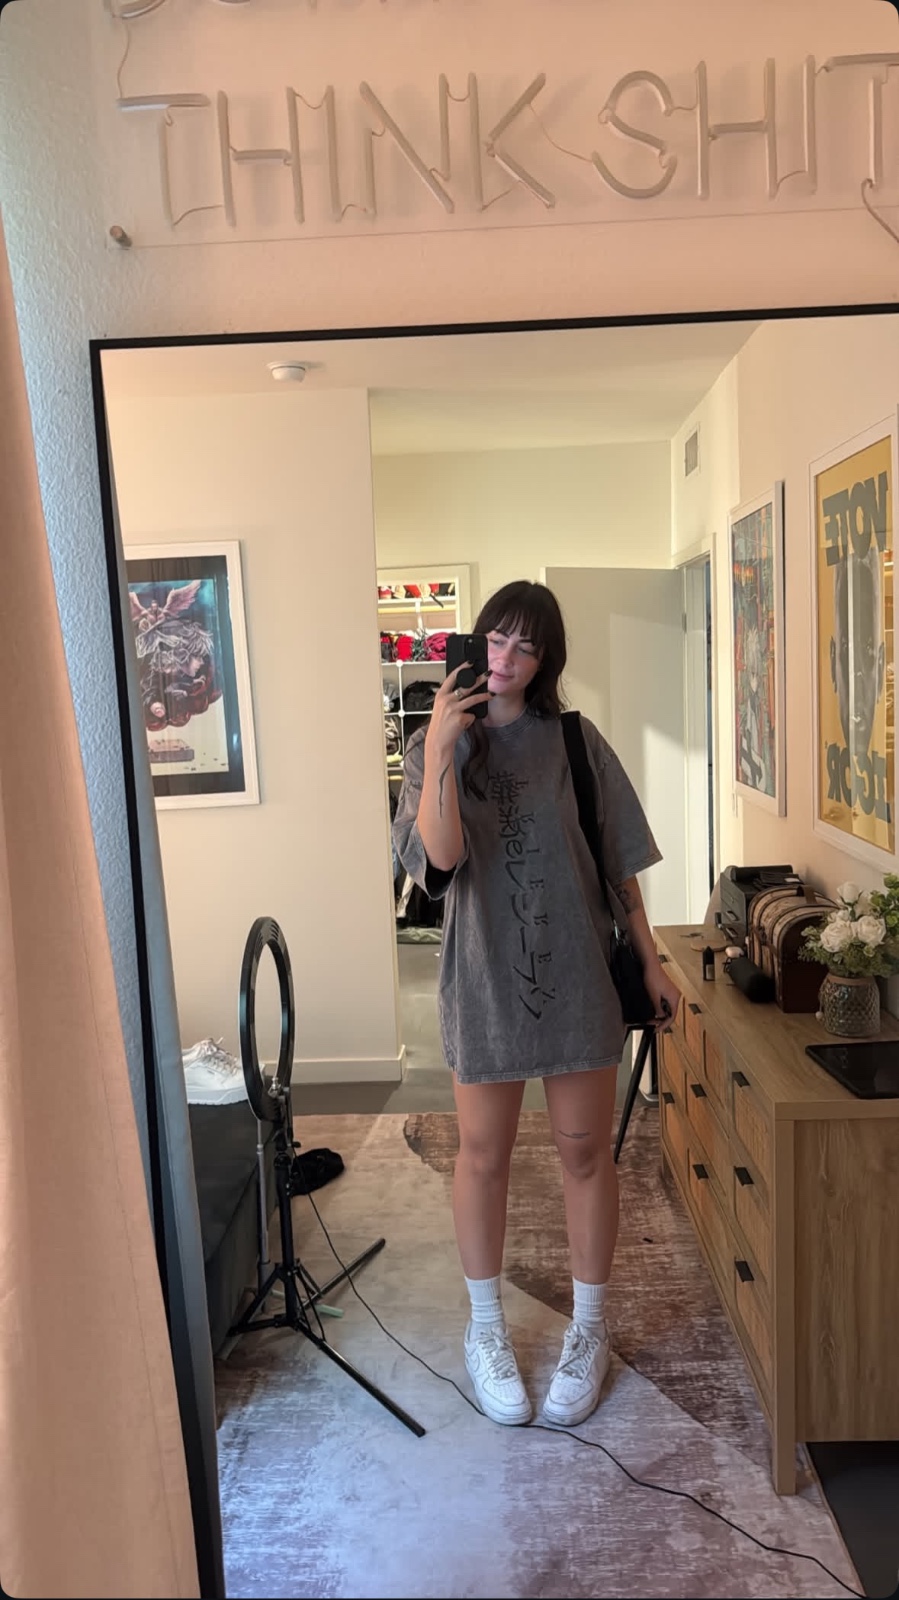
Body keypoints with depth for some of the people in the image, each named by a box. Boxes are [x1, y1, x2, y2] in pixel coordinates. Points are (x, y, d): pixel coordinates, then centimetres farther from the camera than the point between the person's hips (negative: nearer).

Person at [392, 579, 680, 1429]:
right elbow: (439, 855, -18)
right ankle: (486, 1328, 33)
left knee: (585, 1150, 10)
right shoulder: (432, 746, -2)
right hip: (484, 974, 0)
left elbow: (619, 862, 3)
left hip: (576, 971, 1)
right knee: (483, 1155, 11)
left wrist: (651, 961, 3)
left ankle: (588, 1329, 31)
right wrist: (440, 751, -23)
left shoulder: (574, 741, 0)